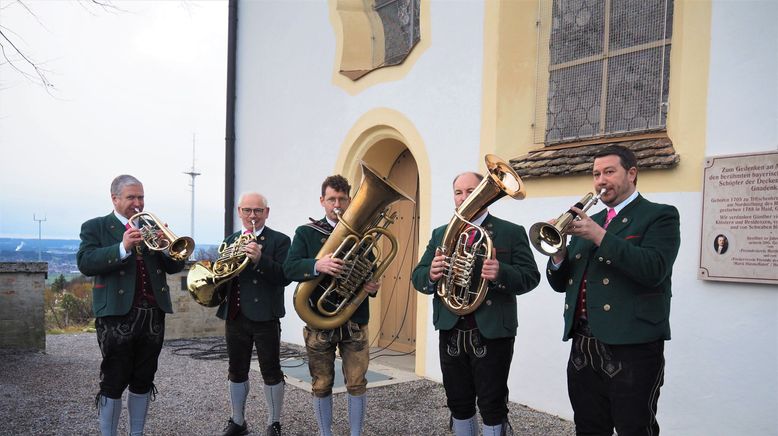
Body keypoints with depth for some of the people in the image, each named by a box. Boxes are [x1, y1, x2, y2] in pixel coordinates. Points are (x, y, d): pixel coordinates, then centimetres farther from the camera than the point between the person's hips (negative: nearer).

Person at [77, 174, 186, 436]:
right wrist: (123, 247, -24)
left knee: (143, 381, 12)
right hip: (118, 314, -4)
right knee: (113, 383, 1)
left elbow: (175, 266, 9)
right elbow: (85, 263, -12)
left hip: (154, 314, 4)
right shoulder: (95, 227, 4)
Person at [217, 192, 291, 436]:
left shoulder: (279, 240, -4)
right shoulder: (230, 240, 13)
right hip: (235, 315, 5)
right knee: (236, 371, 14)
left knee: (271, 372, 4)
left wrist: (260, 259, -29)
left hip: (265, 316, -5)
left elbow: (285, 277, -16)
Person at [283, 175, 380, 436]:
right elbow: (290, 268, -11)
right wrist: (317, 265, -30)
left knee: (357, 384, 2)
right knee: (321, 386, 10)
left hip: (355, 321, 1)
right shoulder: (306, 233, 3)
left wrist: (373, 286, -11)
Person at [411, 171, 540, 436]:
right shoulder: (440, 234, 10)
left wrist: (501, 273, -29)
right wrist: (431, 275, -17)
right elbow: (417, 277, 7)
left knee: (492, 406, 4)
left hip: (492, 333, -4)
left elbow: (530, 277, -9)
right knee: (458, 403, 15)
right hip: (451, 333, 4)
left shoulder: (512, 232, -1)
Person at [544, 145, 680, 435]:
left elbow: (654, 270, -19)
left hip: (632, 348, -6)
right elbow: (560, 283, 15)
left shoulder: (660, 216, -1)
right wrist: (558, 252, -5)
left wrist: (600, 236, -19)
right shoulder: (589, 222, 17)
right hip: (583, 347, 6)